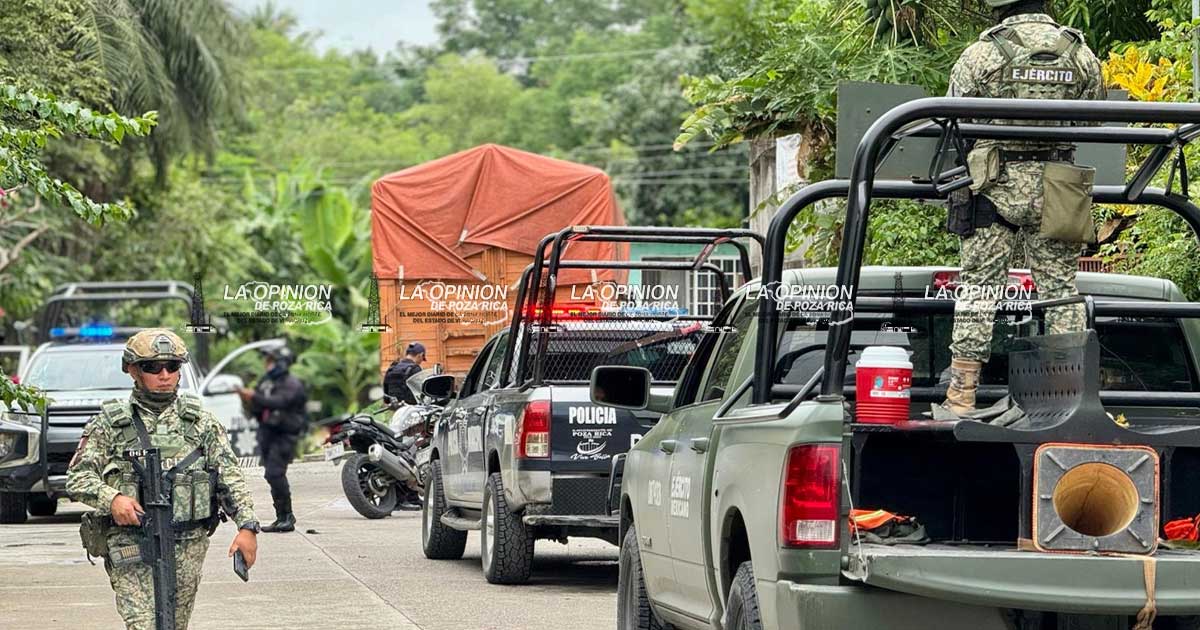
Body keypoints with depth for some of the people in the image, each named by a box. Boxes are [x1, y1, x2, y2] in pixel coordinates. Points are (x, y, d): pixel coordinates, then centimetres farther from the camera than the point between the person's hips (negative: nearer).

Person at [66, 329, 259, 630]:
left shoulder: (201, 421, 11)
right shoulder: (108, 424, 5)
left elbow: (231, 476, 6)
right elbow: (78, 477, 0)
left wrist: (247, 526, -6)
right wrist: (111, 498, -20)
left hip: (188, 548, 3)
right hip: (131, 547, -3)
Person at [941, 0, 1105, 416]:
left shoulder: (983, 53, -5)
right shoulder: (1082, 54, 5)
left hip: (995, 185, -2)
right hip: (1056, 190, 2)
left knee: (978, 287, 1)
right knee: (1061, 288, 7)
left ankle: (962, 394, 1)